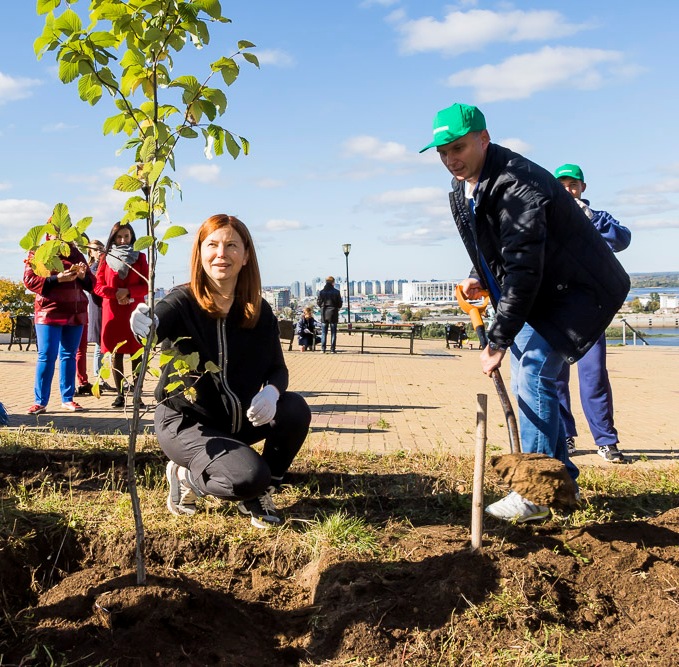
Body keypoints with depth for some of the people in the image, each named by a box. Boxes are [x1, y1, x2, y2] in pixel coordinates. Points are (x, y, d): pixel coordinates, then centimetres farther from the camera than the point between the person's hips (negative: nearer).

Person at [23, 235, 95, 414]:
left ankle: (67, 399, 13)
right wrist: (57, 278, -18)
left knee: (69, 355, 7)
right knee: (47, 356, -7)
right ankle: (40, 402, -3)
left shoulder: (76, 254, 16)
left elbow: (91, 283, 16)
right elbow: (29, 280, -7)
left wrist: (83, 276, -7)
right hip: (49, 312, -4)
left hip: (76, 313, 4)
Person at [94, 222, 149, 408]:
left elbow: (146, 286, 3)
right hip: (112, 311, 1)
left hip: (135, 310, 0)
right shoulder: (106, 258, 10)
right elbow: (98, 286, 4)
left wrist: (128, 292, -13)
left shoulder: (140, 257, 10)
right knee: (116, 352, 0)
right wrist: (116, 293, -12)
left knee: (137, 352, -4)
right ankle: (120, 395, 5)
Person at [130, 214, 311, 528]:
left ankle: (258, 495, 1)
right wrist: (146, 326, -63)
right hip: (185, 420, -5)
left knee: (295, 410, -22)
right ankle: (185, 477, 5)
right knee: (248, 476, -28)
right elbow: (157, 323, -37)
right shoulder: (183, 301, -16)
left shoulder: (259, 311, -3)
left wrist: (271, 392, -26)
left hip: (237, 416, 5)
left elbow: (278, 368, -2)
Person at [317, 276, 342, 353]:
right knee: (333, 332, 5)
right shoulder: (336, 292, -8)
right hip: (333, 314, -2)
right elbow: (340, 304, -4)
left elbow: (318, 303, 2)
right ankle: (332, 349, 2)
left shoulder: (321, 292, -4)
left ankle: (323, 348, 6)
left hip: (324, 314, 2)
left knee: (324, 332, 9)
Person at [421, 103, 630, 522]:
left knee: (533, 374, -17)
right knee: (528, 378, 12)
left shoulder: (518, 184, -28)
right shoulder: (464, 191, 3)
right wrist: (480, 279, -3)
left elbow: (524, 268, -32)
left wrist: (498, 340, -31)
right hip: (538, 297, 10)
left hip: (577, 291, -10)